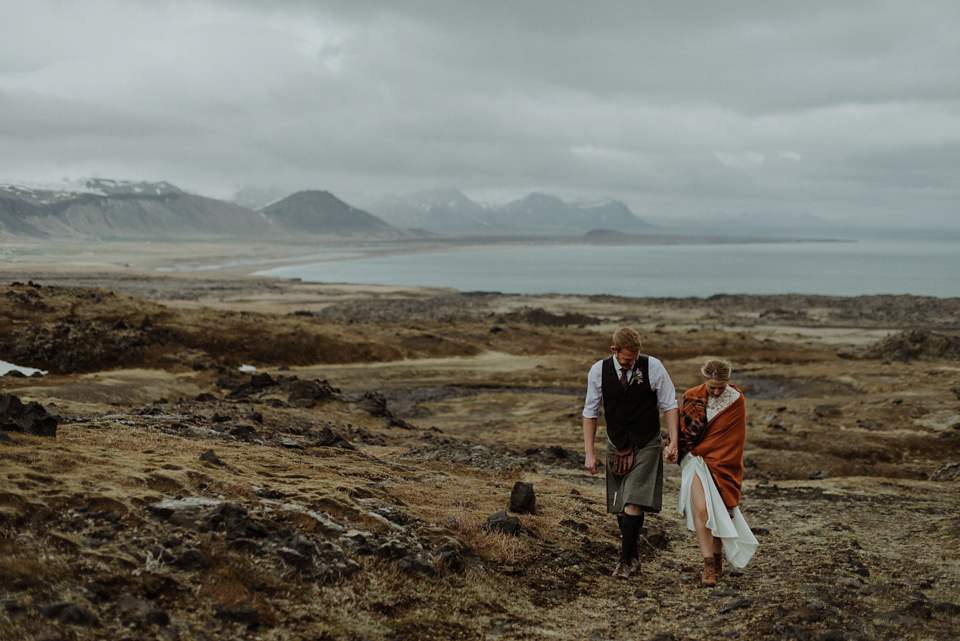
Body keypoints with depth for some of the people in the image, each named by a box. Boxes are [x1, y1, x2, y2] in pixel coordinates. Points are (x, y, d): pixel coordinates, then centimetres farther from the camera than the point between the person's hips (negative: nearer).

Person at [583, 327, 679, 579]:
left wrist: (673, 441, -10)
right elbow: (590, 412, 2)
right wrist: (589, 452, -1)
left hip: (647, 445, -3)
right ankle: (633, 557, 23)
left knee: (633, 503, -14)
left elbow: (669, 405, -2)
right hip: (616, 446, 3)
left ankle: (626, 561, -4)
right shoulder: (598, 371, -7)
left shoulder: (653, 367, -12)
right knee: (620, 508, 7)